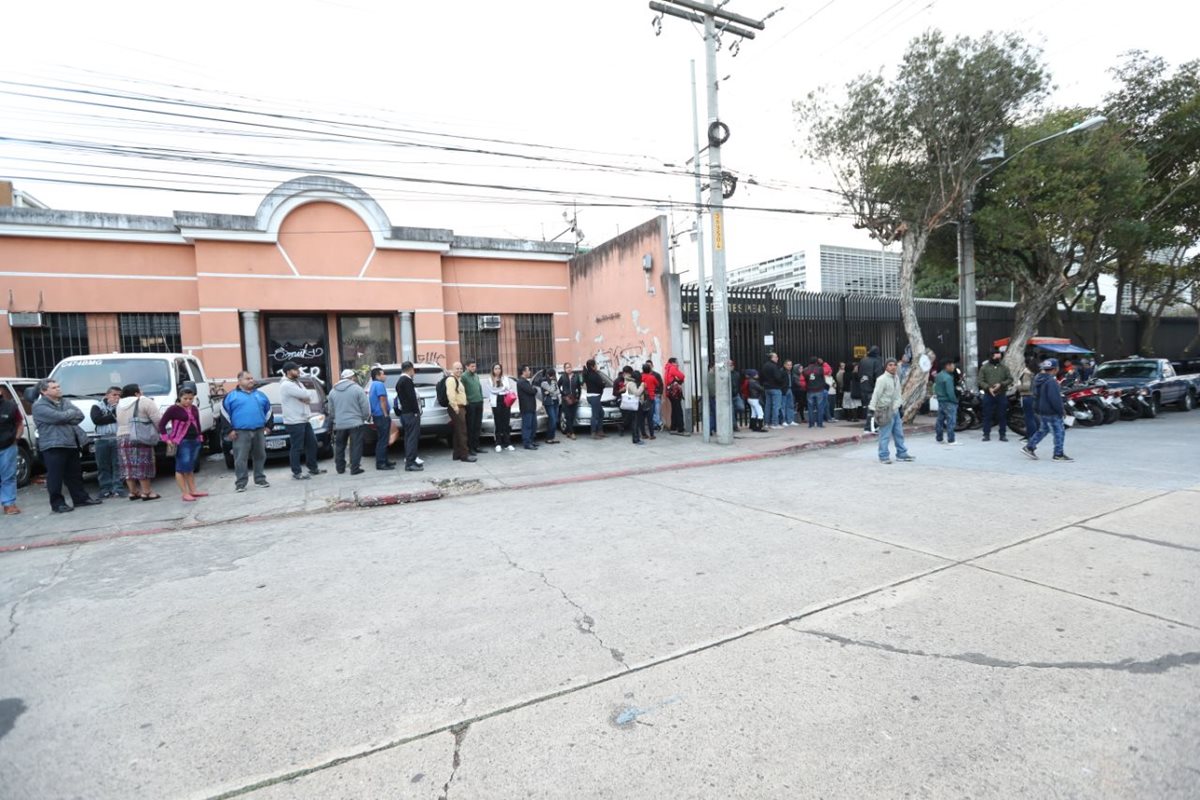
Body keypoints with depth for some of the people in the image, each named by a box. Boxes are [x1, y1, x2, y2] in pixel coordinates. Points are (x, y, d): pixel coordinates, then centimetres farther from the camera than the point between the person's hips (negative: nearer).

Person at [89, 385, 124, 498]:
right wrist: (113, 417, -5)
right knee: (103, 466, 3)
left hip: (117, 439, -1)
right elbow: (96, 420, -6)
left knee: (118, 465, -4)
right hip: (102, 440, 1)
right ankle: (106, 489, 8)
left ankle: (118, 489, -2)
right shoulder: (97, 406, 10)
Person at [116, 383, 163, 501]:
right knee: (142, 466, -4)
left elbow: (119, 422, 17)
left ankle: (133, 492, 13)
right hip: (140, 438, -7)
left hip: (122, 438, 7)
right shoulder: (145, 402, -5)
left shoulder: (119, 405, 17)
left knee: (129, 466, 9)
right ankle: (146, 492, -2)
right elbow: (158, 419, -9)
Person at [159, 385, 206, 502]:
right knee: (182, 468, -3)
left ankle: (193, 490, 21)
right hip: (182, 442, -7)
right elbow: (161, 424, -7)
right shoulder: (174, 409, -9)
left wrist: (199, 435, 14)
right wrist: (166, 438, -12)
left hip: (195, 440, 7)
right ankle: (185, 494, -1)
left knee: (190, 468, 15)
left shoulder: (194, 409, 10)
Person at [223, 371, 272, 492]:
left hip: (259, 432, 4)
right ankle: (240, 483, 0)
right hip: (241, 433, -4)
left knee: (260, 457, 8)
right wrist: (229, 430, -5)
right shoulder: (231, 396, 2)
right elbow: (224, 413, 0)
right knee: (240, 459, -5)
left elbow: (268, 410, 21)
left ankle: (260, 480, 19)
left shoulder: (260, 395, 15)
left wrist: (268, 425, 13)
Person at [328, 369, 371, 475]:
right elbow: (365, 407, -8)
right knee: (355, 447, 0)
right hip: (355, 423, -5)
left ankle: (340, 468, 22)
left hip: (339, 424, 5)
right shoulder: (357, 389, -7)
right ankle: (355, 469, -2)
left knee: (339, 447, 16)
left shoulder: (333, 391, 9)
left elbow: (331, 410, 15)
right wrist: (365, 418, 8)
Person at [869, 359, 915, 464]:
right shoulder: (882, 379, -14)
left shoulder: (896, 377, 12)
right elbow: (876, 394, -18)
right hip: (886, 410, -8)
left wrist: (900, 403, 18)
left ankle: (902, 454, 26)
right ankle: (883, 456, 3)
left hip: (895, 409, 8)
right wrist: (873, 407, -23)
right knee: (885, 435, -5)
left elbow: (899, 392, 20)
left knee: (899, 434, 15)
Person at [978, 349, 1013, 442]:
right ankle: (986, 434, 6)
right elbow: (980, 381, 0)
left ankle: (1002, 435, 12)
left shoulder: (1004, 367, 9)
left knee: (1002, 416, 4)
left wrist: (1001, 384, -12)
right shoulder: (984, 367, 4)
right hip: (988, 395, -1)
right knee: (987, 415, 1)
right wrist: (988, 388, -15)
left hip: (1002, 395, 1)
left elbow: (1010, 379, 5)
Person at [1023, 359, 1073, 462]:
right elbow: (1054, 399, -24)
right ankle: (1058, 455, 7)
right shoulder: (1051, 381, -22)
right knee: (1059, 432, 1)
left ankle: (1029, 448, 16)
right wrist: (1061, 410, -14)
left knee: (1043, 430, 19)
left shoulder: (1038, 379, 8)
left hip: (1040, 410, 9)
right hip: (1051, 412, -9)